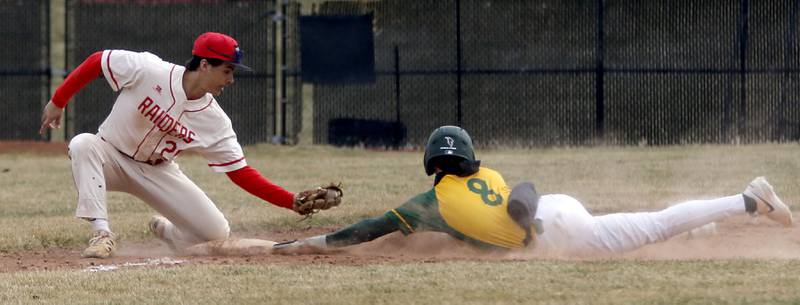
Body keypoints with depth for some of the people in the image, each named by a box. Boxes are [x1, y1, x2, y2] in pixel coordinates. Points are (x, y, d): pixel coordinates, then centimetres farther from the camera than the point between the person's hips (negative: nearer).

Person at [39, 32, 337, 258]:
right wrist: (57, 102, -9)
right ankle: (102, 233, -36)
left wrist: (292, 201, -22)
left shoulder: (215, 121, -15)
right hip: (111, 157, -3)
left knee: (217, 233, -10)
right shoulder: (148, 70, -26)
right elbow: (96, 62, -13)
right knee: (83, 144, -38)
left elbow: (241, 173, -13)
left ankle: (166, 230, 24)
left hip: (156, 171, 3)